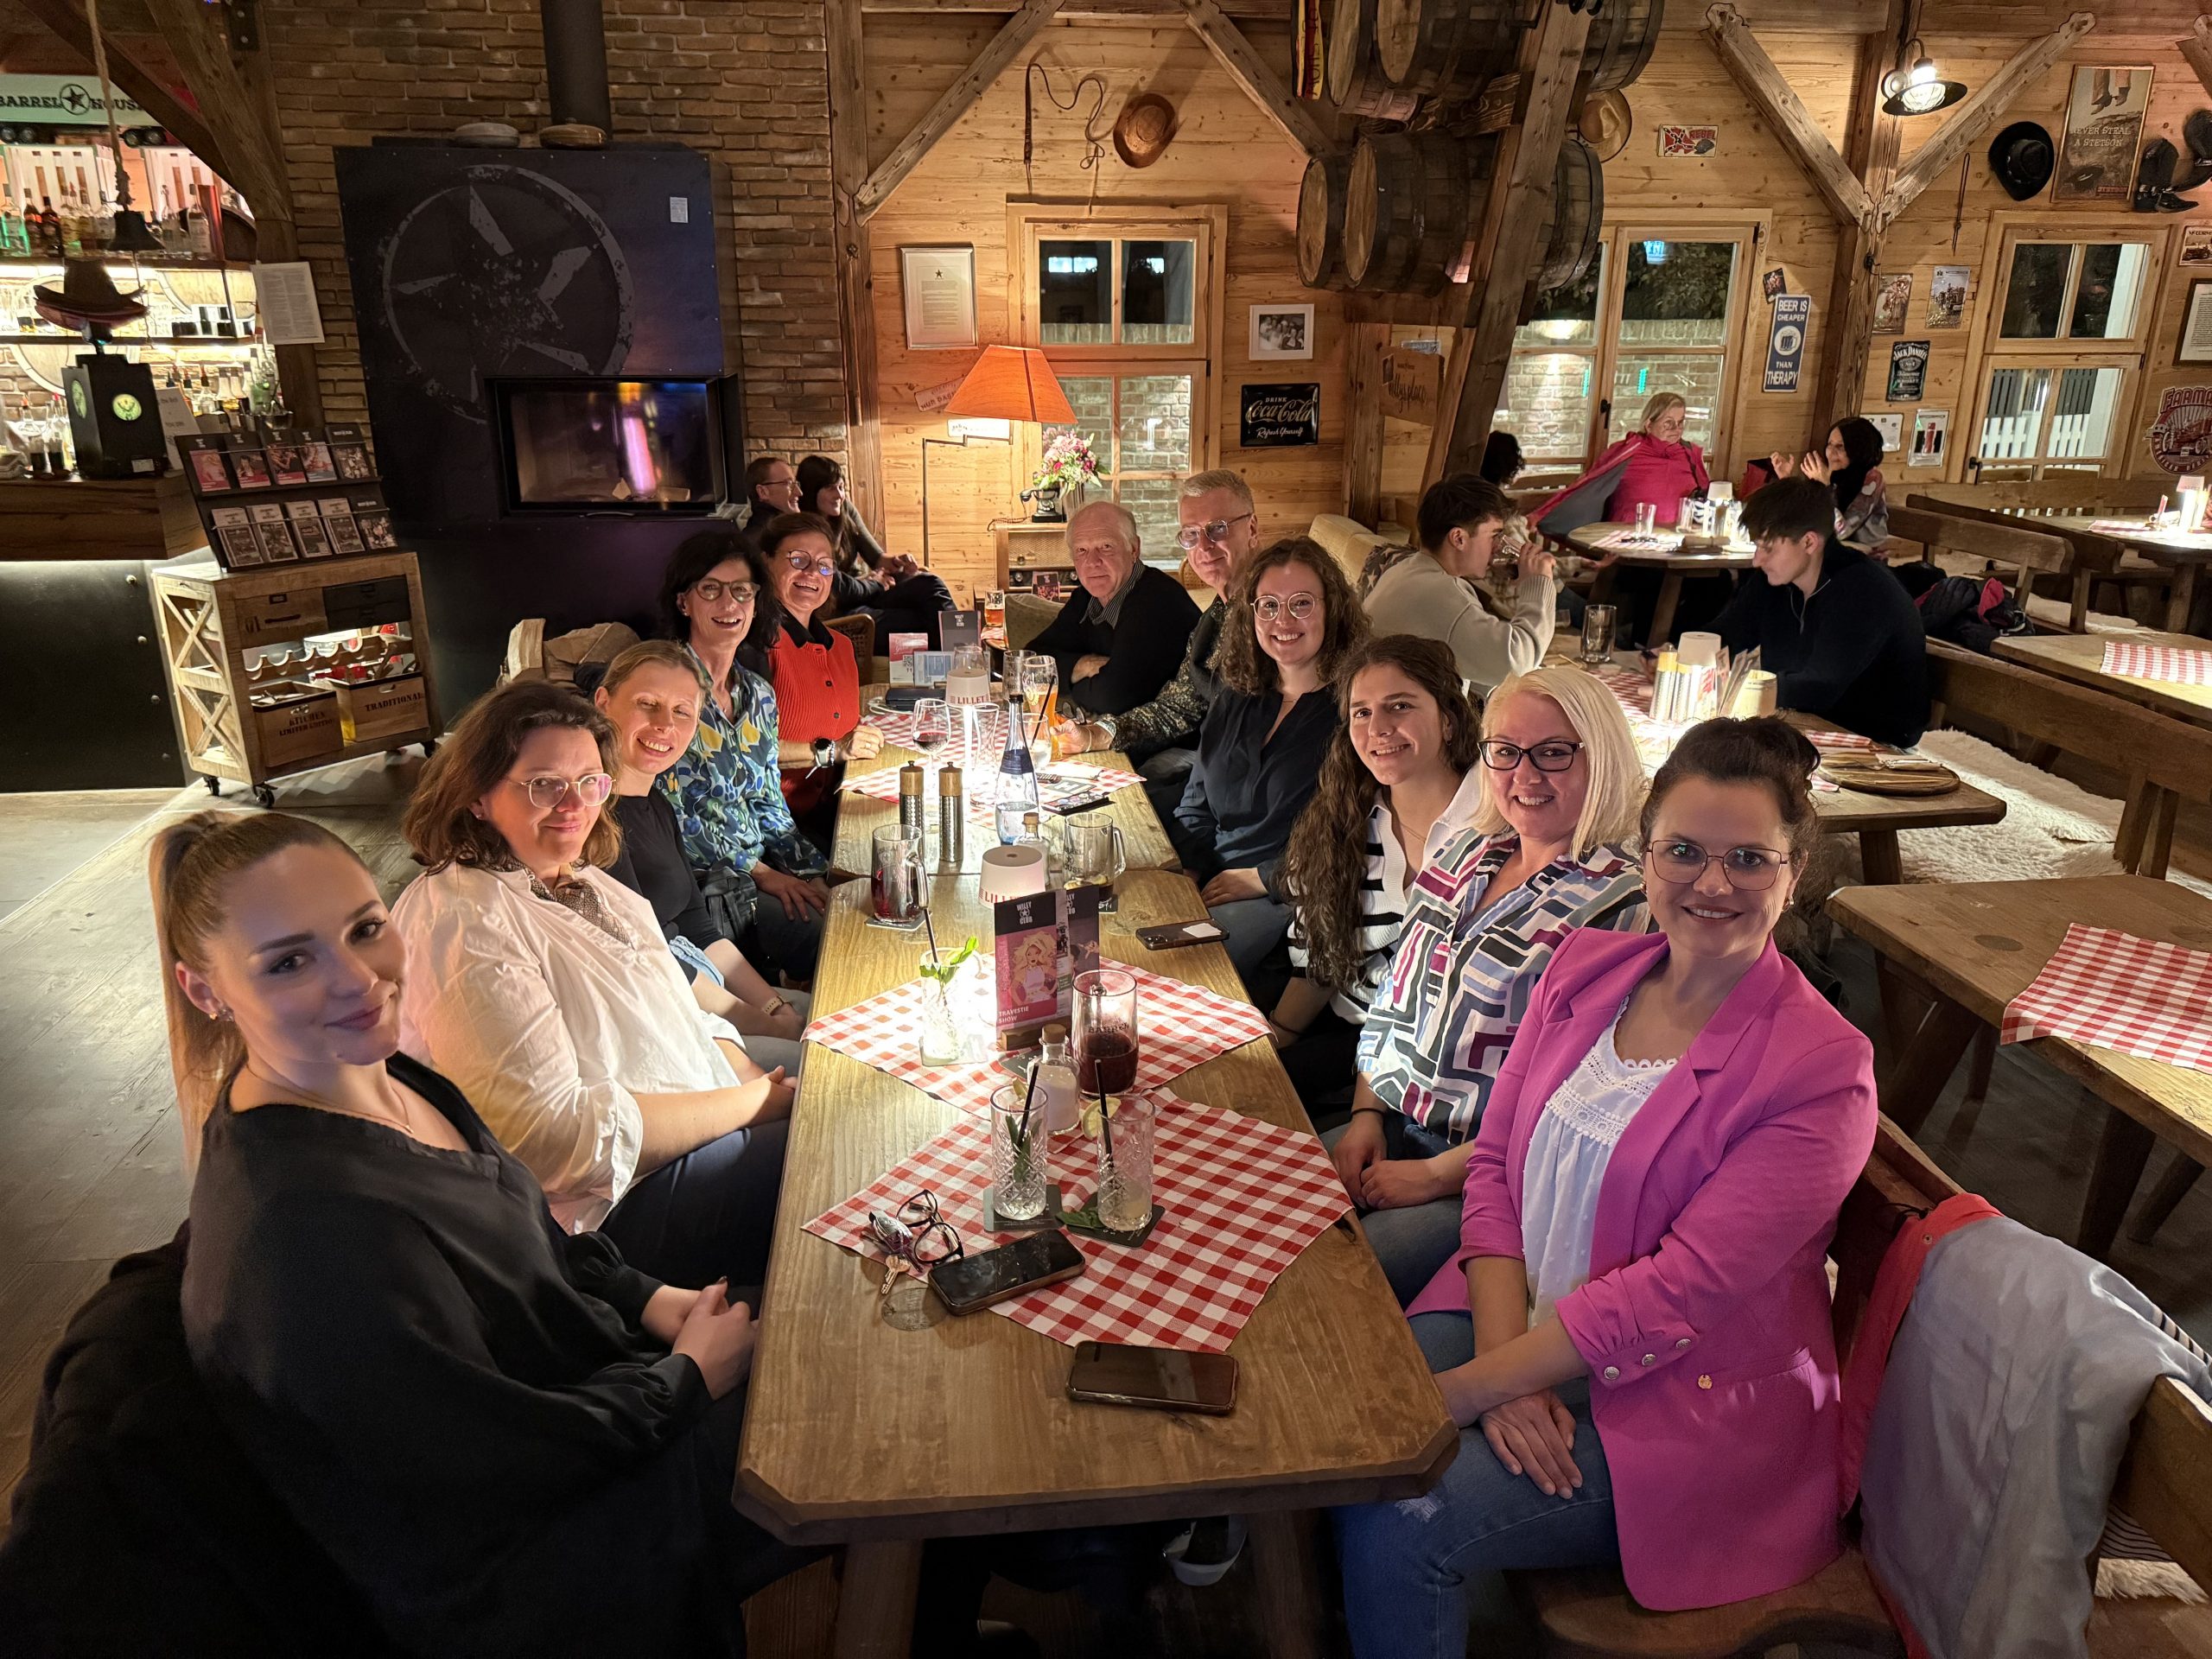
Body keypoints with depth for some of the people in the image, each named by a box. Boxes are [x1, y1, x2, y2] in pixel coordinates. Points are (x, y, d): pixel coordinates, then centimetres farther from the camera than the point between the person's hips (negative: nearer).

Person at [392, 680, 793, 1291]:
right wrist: (752, 1103, -19)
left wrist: (767, 1088, -5)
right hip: (613, 1211, -9)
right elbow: (556, 1137, -24)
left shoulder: (584, 880, 11)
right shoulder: (463, 923, -19)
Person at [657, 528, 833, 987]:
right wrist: (759, 874, -14)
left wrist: (813, 870, 0)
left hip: (763, 874, 7)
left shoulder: (759, 694, 12)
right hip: (704, 888, -7)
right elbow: (671, 812, -13)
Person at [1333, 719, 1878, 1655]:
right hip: (1512, 1318, 5)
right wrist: (1502, 1360, -13)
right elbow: (1495, 1164, 1)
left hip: (1677, 1404, -5)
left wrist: (1465, 1388, -21)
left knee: (1396, 1526, -24)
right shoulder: (1584, 970, 2)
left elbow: (1675, 1295, -20)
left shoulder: (1821, 1071, -15)